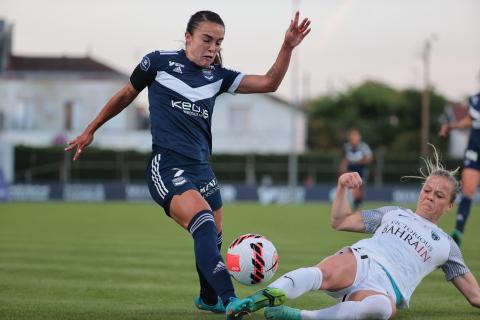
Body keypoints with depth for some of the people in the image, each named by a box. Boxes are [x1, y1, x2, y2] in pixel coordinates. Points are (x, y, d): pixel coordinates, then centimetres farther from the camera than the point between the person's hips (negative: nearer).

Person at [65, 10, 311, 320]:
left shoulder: (217, 76, 10)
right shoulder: (159, 62, -1)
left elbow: (269, 83, 5)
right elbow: (125, 96, 13)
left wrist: (288, 47, -8)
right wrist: (90, 131, 20)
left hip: (201, 167, 7)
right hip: (166, 165, -7)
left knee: (213, 240, 16)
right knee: (204, 225, -27)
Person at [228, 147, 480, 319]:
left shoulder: (446, 245, 28)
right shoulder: (393, 214, 32)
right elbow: (340, 221, 27)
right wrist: (342, 188, 12)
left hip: (384, 289, -2)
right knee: (325, 273, -39)